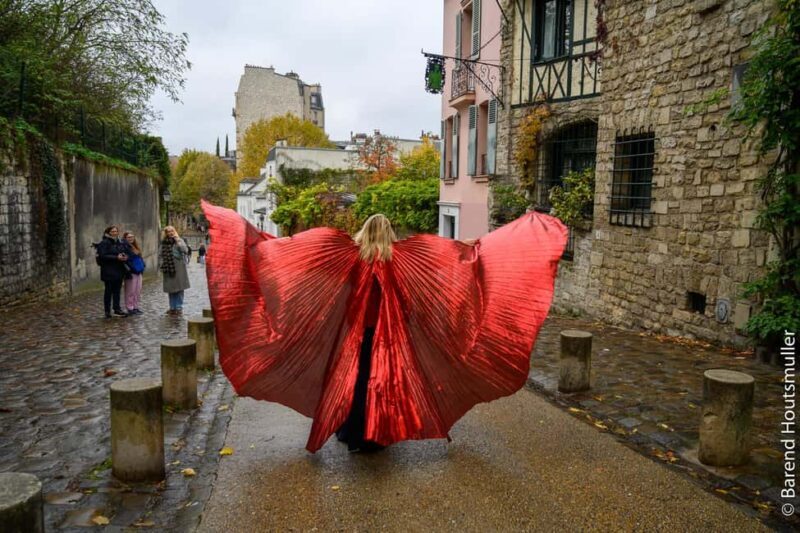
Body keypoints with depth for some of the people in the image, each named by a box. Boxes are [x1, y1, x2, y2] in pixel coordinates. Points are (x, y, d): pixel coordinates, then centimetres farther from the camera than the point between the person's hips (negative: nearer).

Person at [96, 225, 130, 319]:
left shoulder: (121, 243, 11)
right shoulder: (104, 243, -7)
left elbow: (127, 252, 17)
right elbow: (102, 256, -16)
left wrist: (125, 256, -6)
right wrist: (116, 257, -22)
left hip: (119, 270, 5)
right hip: (109, 271, -5)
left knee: (117, 290, 10)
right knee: (108, 291, 3)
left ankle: (117, 309, 18)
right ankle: (107, 311, 13)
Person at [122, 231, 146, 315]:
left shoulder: (136, 247, 15)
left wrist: (142, 267, 14)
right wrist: (127, 271, -21)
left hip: (138, 272, 8)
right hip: (131, 272, -8)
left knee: (138, 291, 10)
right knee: (130, 291, -1)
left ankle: (135, 307, 18)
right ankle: (130, 308, 5)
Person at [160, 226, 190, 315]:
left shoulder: (179, 240, 0)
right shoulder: (164, 242, 10)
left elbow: (186, 251, -16)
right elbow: (162, 256, 15)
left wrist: (177, 241, -16)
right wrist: (162, 267, 7)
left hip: (178, 268, -3)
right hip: (169, 269, 4)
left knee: (179, 288, -3)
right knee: (170, 289, 7)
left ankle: (179, 307, 4)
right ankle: (172, 307, 15)